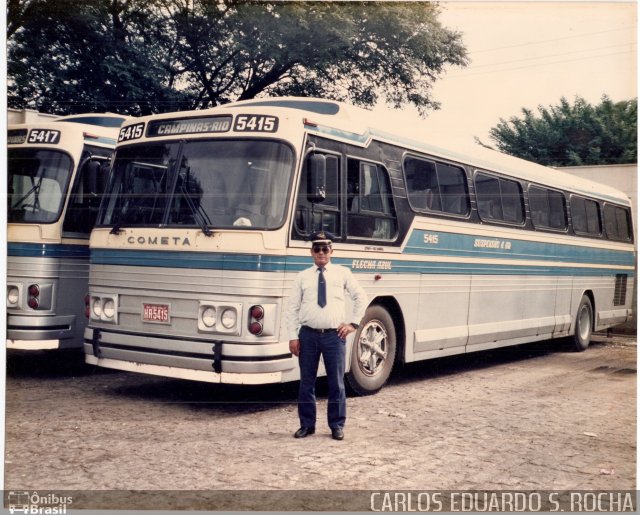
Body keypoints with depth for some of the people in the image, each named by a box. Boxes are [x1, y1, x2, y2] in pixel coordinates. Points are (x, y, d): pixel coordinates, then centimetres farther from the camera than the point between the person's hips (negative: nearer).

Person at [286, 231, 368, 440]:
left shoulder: (342, 273, 5)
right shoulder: (302, 277, 5)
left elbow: (361, 297, 12)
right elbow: (293, 308, 4)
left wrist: (353, 323, 5)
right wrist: (293, 336, -2)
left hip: (334, 335, -1)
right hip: (308, 335, 1)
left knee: (336, 383, 6)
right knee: (306, 382, 8)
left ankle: (337, 425, 19)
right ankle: (307, 424, 20)